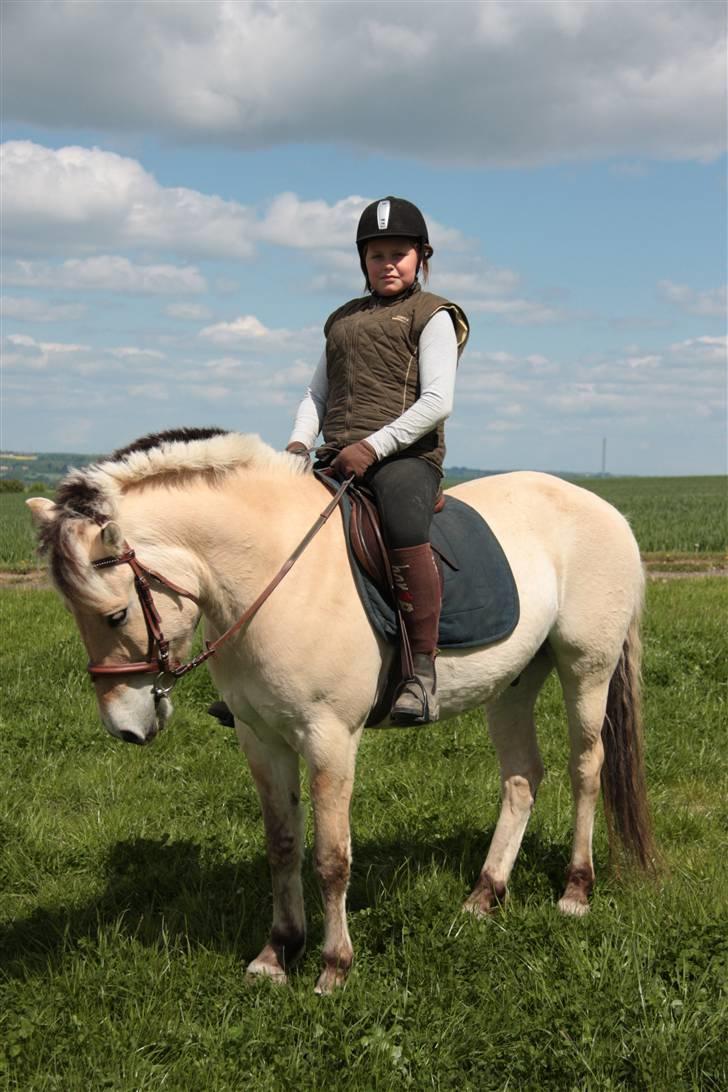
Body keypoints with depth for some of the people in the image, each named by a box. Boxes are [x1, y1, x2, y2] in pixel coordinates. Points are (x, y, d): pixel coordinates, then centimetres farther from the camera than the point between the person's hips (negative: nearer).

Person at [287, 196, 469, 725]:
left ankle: (423, 671, -32)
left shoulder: (432, 316, 6)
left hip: (405, 454, -6)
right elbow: (318, 393, 24)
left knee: (405, 532, -37)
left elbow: (437, 401, -7)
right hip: (337, 459, 7)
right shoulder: (343, 320, 26)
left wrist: (373, 446, -18)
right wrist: (299, 443, 1)